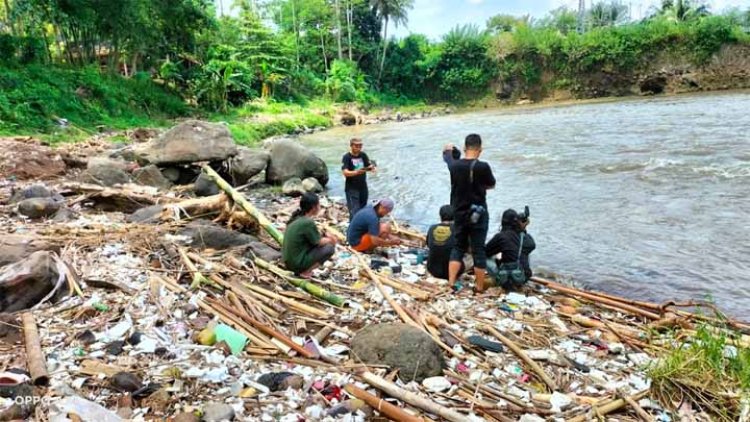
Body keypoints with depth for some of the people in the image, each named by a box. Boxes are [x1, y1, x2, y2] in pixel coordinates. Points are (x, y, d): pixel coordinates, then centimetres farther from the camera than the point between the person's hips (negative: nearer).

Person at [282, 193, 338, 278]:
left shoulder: (296, 218, 5)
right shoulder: (308, 222, -20)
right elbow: (319, 243, -8)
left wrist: (326, 236, 11)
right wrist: (330, 240, 10)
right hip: (297, 263, -8)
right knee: (330, 247, -2)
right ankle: (306, 271, -4)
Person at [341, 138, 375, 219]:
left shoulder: (363, 155, 5)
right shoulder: (346, 157, -11)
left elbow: (370, 166, 5)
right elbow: (345, 172, -20)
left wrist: (372, 167, -20)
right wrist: (357, 172, -38)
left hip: (363, 187, 6)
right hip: (352, 188, -5)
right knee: (354, 212, -9)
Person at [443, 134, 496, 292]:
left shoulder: (454, 165, -4)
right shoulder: (483, 167, -16)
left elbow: (448, 158, 21)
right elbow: (491, 185, 2)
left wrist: (448, 150, 43)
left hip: (459, 214, 4)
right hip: (478, 215, -3)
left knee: (458, 248, 16)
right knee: (478, 251, 5)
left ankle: (451, 284, 8)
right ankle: (479, 288, 12)